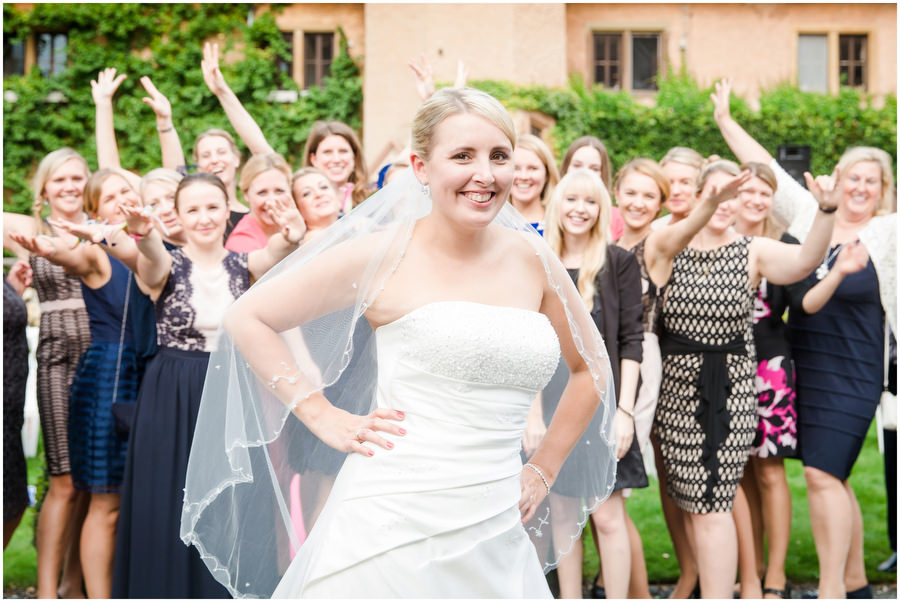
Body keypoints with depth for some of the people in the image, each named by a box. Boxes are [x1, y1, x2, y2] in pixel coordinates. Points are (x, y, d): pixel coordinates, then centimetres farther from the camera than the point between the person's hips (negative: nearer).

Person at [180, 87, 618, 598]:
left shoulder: (532, 260, 7)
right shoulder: (383, 256, -3)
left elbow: (591, 367, 22)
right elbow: (248, 317, 2)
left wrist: (543, 471, 13)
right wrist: (325, 417, -3)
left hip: (494, 534, 4)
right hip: (393, 530, -4)